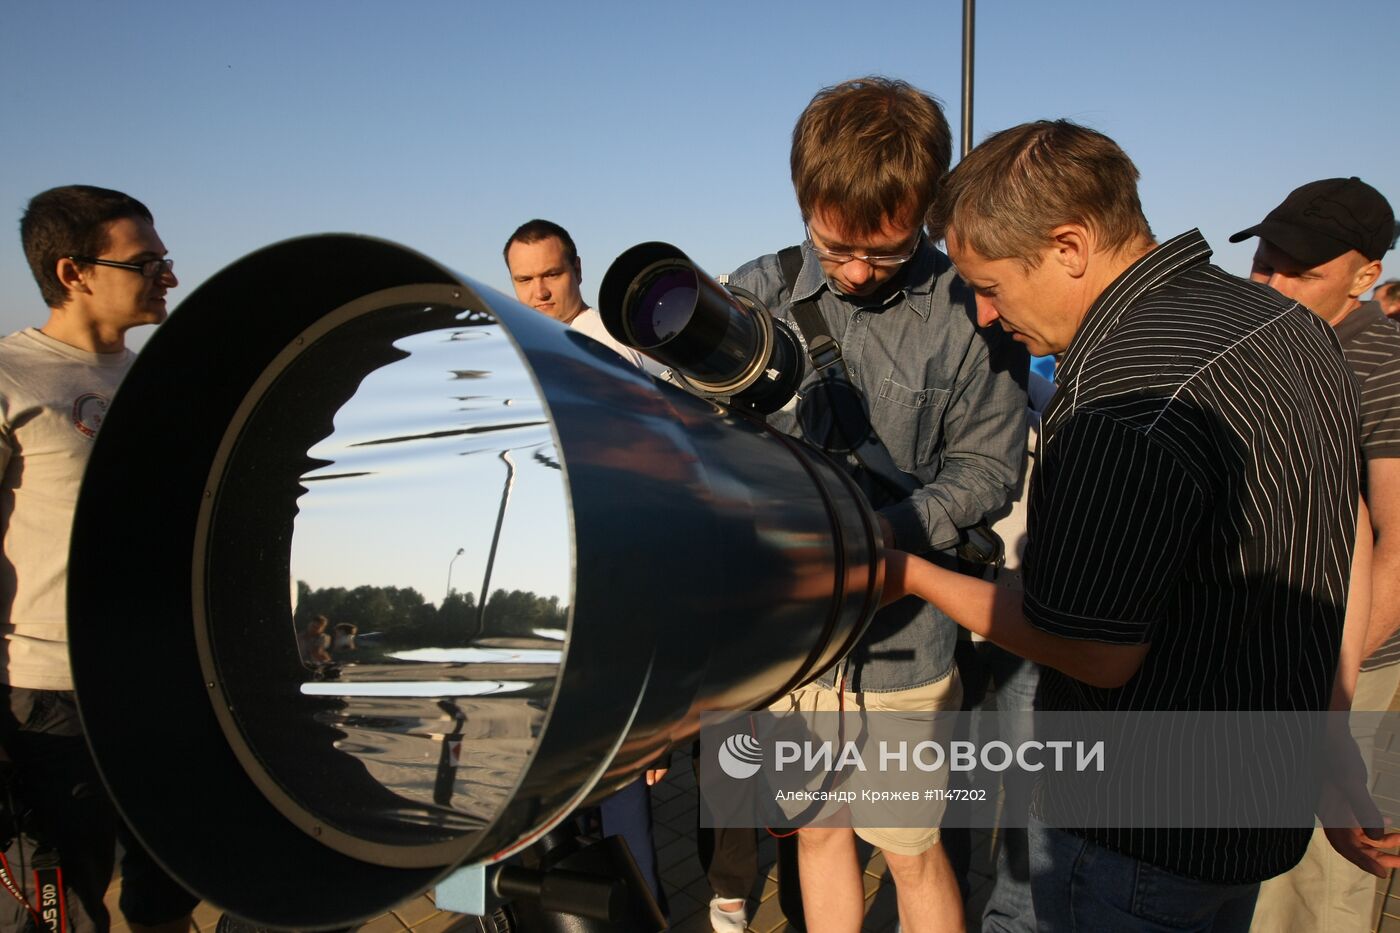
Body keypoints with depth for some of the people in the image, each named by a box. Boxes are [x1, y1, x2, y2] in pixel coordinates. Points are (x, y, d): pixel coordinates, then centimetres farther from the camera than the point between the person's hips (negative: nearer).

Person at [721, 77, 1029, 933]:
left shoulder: (970, 310, -11)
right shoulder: (758, 295, -1)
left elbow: (986, 468, -7)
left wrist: (879, 536, -22)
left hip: (897, 641, -3)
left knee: (912, 854, 14)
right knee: (818, 833, 22)